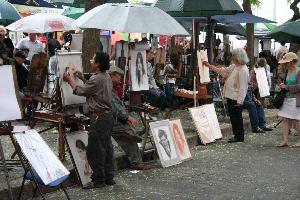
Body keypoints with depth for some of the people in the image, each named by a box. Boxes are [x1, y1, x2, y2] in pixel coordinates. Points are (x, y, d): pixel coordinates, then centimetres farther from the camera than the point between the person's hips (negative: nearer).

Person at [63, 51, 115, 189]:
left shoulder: (96, 79, -19)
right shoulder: (106, 77, 11)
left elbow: (79, 91, -10)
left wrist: (70, 80, 5)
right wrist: (83, 79, 22)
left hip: (99, 117, -10)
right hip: (108, 115, 10)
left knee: (95, 149, -2)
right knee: (106, 147, 13)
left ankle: (98, 180, 4)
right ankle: (109, 177, 20)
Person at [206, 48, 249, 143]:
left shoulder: (243, 70, -19)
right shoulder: (233, 67, 11)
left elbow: (242, 87, -22)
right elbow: (222, 71, 23)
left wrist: (239, 101, -23)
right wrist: (209, 66, 21)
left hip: (236, 99, -9)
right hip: (230, 96, 9)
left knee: (237, 117, 0)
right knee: (232, 117, 15)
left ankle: (239, 137, 11)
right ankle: (236, 135, 24)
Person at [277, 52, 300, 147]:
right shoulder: (288, 71, 12)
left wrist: (287, 87, -15)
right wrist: (283, 85, 10)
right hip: (287, 99, 8)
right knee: (285, 119, 3)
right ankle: (285, 140, 5)